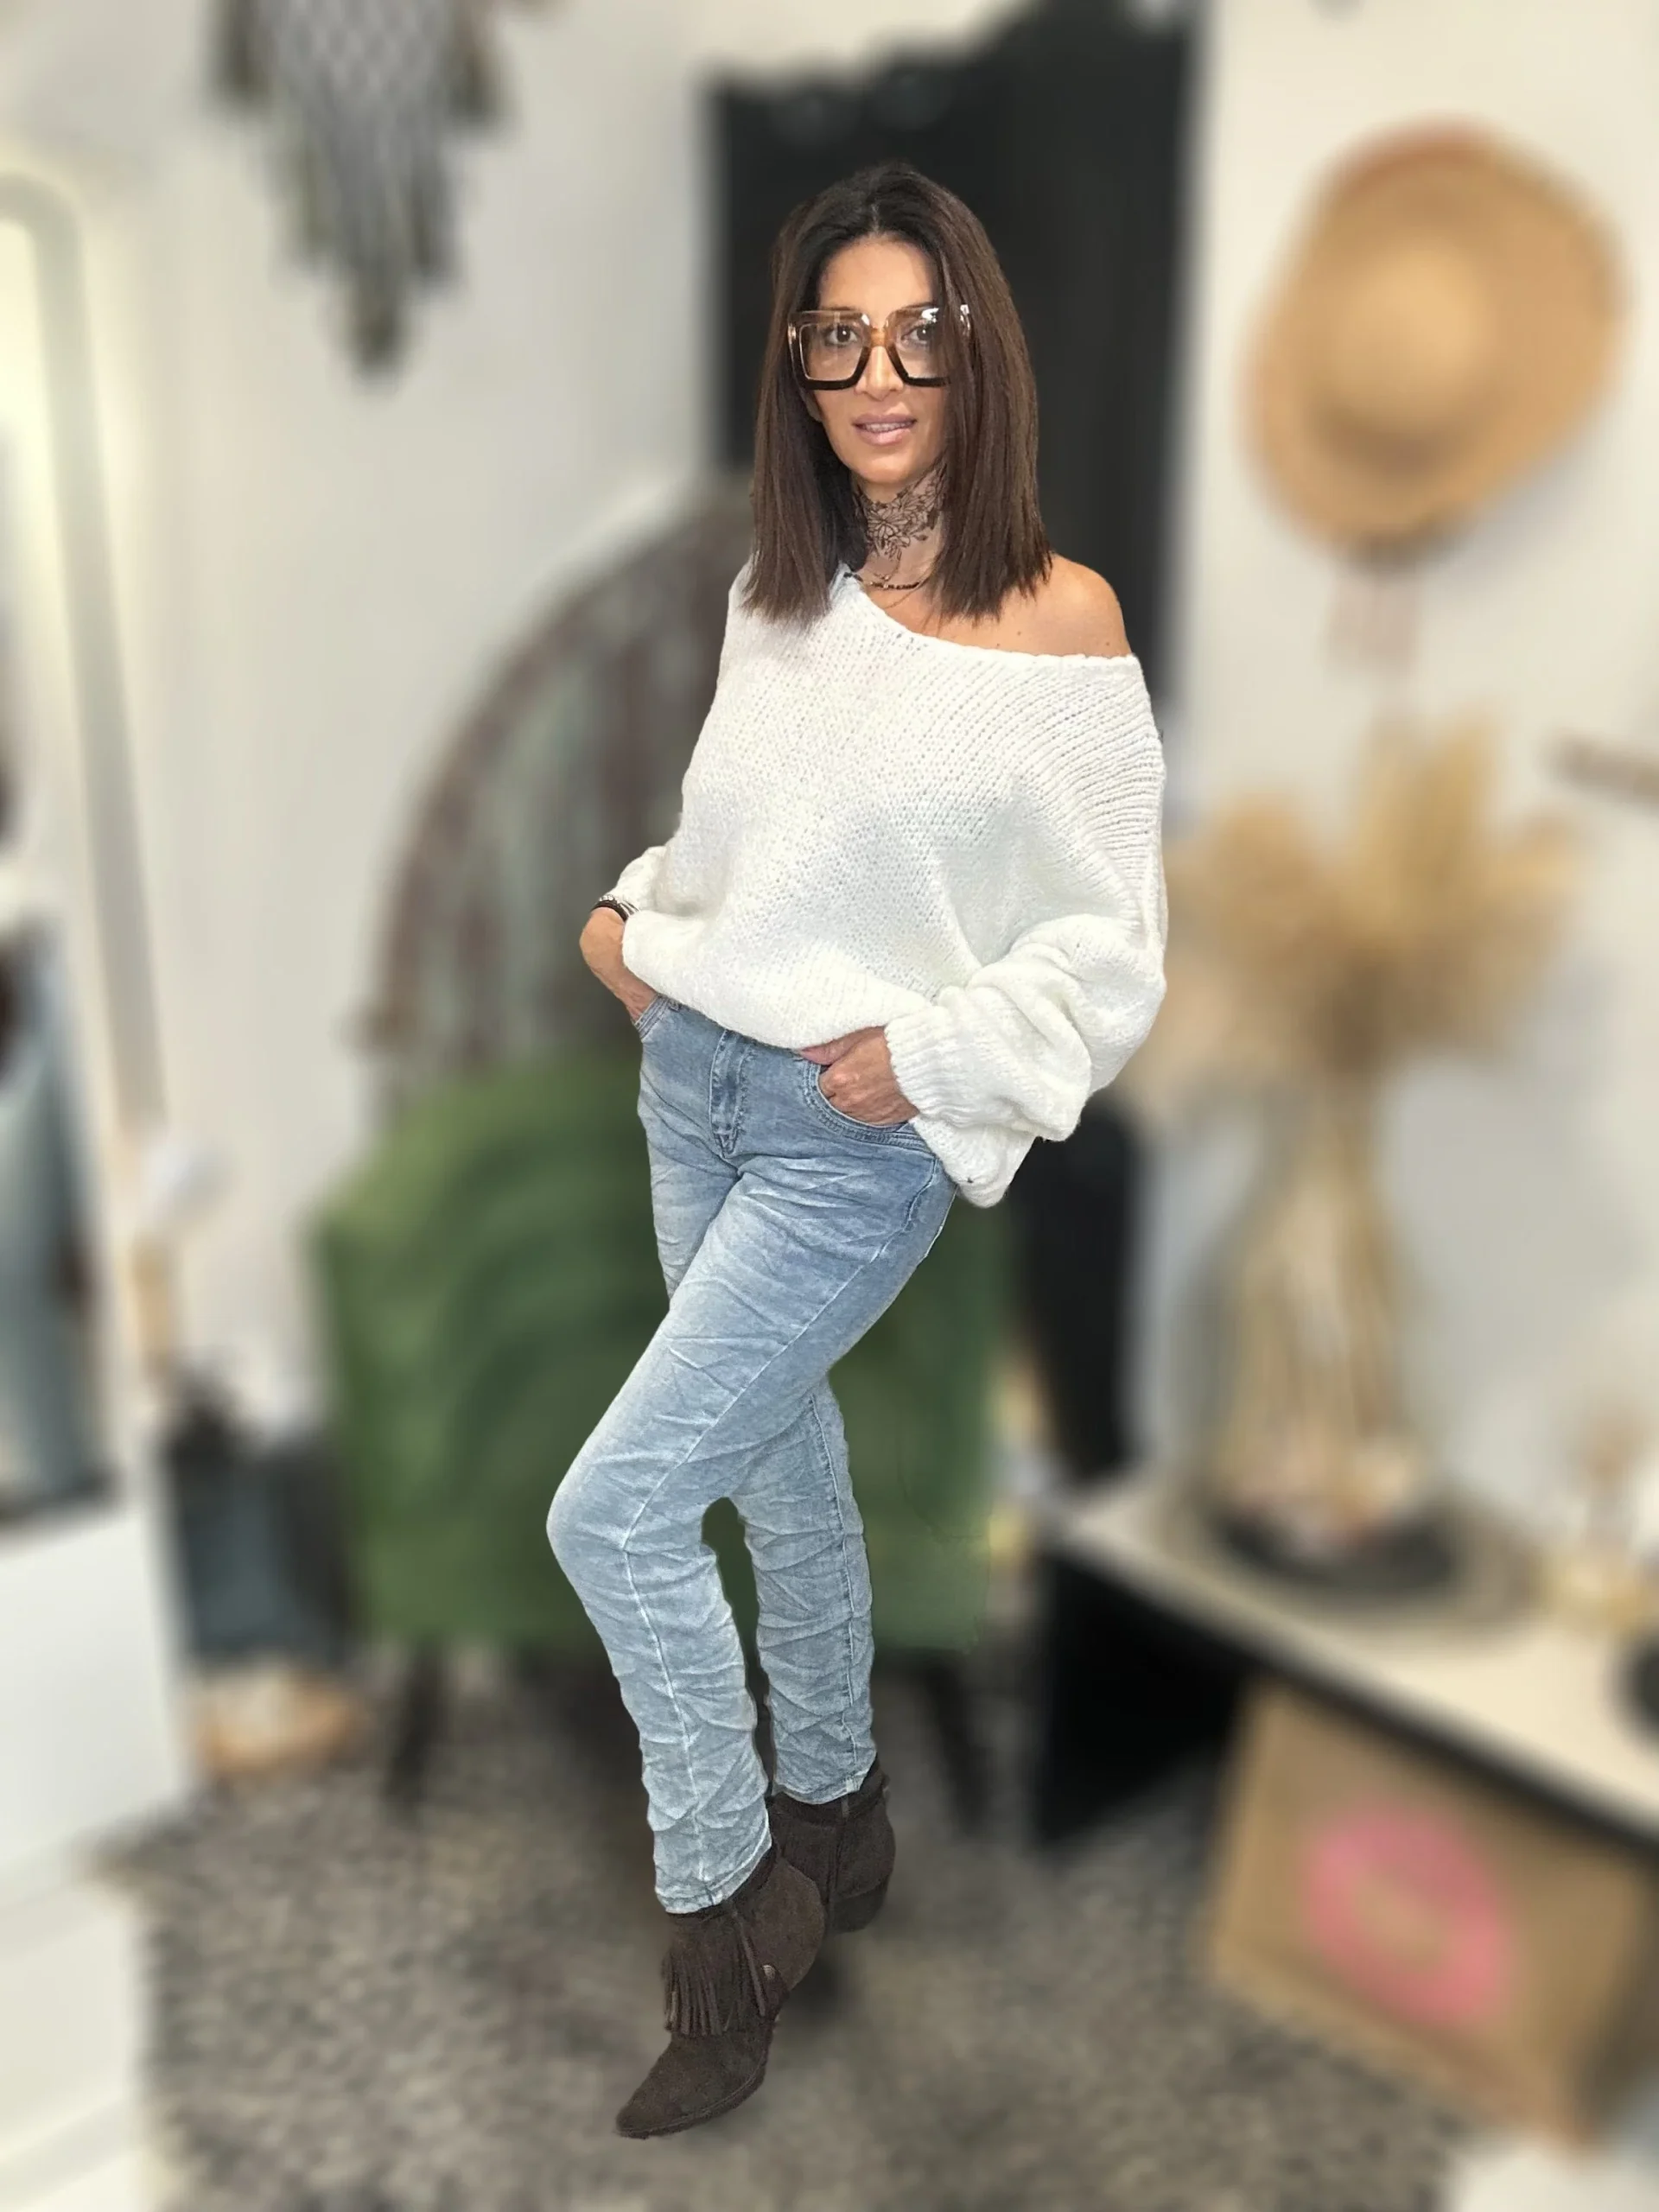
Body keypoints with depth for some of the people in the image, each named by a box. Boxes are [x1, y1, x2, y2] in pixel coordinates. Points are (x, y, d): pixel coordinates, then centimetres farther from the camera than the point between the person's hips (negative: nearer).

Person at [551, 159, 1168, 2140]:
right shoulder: (774, 590, 6)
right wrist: (633, 913, 3)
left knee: (612, 1510, -8)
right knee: (779, 1468, 18)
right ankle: (833, 1822, 41)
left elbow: (1113, 953, -8)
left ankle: (720, 1906, 16)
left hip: (860, 1139, -6)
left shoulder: (1058, 617, -11)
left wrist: (929, 1055, -17)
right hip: (693, 1081, 6)